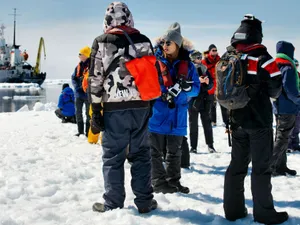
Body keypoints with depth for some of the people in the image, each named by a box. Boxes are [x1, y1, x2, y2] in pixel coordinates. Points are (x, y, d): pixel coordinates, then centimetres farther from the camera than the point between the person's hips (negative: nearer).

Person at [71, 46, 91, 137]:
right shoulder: (79, 66, 9)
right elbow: (73, 77, 10)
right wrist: (77, 87, -4)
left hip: (87, 94, -6)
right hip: (79, 93, 6)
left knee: (88, 113, 2)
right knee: (78, 113, 9)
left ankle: (88, 132, 9)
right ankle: (80, 131, 19)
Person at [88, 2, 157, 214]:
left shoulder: (101, 43, -2)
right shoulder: (144, 41, 7)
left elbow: (95, 79, -5)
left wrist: (95, 111, -2)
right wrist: (151, 103, 17)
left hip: (114, 107, -3)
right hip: (141, 106, 3)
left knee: (113, 156, 4)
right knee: (141, 154, 11)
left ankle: (113, 204, 8)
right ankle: (145, 201, 15)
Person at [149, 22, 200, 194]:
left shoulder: (187, 64, 5)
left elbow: (196, 88, 4)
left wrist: (184, 87, -19)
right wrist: (167, 92, -23)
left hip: (177, 116, 3)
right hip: (157, 114, -3)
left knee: (175, 152, 14)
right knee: (156, 151, 0)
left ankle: (173, 182, 26)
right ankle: (159, 183, 9)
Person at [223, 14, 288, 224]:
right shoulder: (263, 59, -14)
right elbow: (276, 90, -11)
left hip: (238, 120, 6)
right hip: (259, 121, -6)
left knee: (237, 164, 12)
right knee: (261, 167, 1)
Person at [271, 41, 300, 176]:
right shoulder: (288, 68, -17)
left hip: (278, 108, 9)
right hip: (288, 108, -9)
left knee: (281, 137, 15)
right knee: (282, 138, -5)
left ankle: (281, 166, 19)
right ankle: (270, 166, -7)